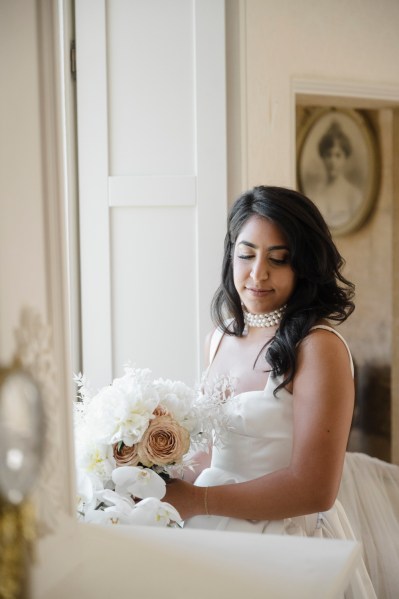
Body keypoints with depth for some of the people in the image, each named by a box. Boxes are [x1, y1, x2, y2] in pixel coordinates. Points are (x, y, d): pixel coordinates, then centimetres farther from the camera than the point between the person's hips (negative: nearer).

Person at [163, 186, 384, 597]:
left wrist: (195, 500, -17)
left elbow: (313, 489, -20)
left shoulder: (318, 347, -16)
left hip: (285, 536, -6)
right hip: (215, 530, 6)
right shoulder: (221, 338, 4)